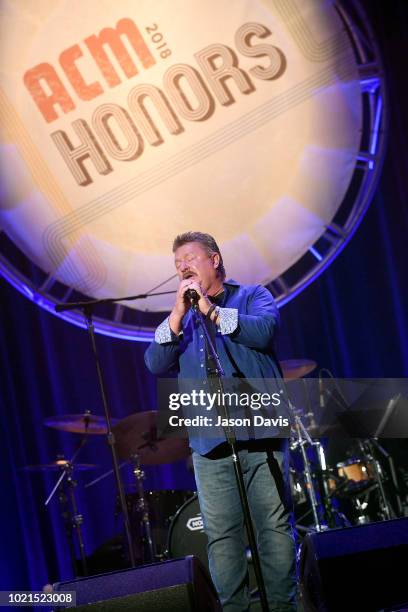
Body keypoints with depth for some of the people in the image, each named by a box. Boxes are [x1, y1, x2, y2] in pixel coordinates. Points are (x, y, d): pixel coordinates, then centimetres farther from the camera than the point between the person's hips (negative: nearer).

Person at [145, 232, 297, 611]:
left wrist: (211, 310, -12)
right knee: (221, 534, 1)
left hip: (260, 434, -3)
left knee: (275, 527, -3)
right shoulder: (178, 319, 19)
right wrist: (179, 314, -7)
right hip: (209, 441, 3)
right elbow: (156, 365, 3)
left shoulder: (252, 296, 10)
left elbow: (264, 331, -11)